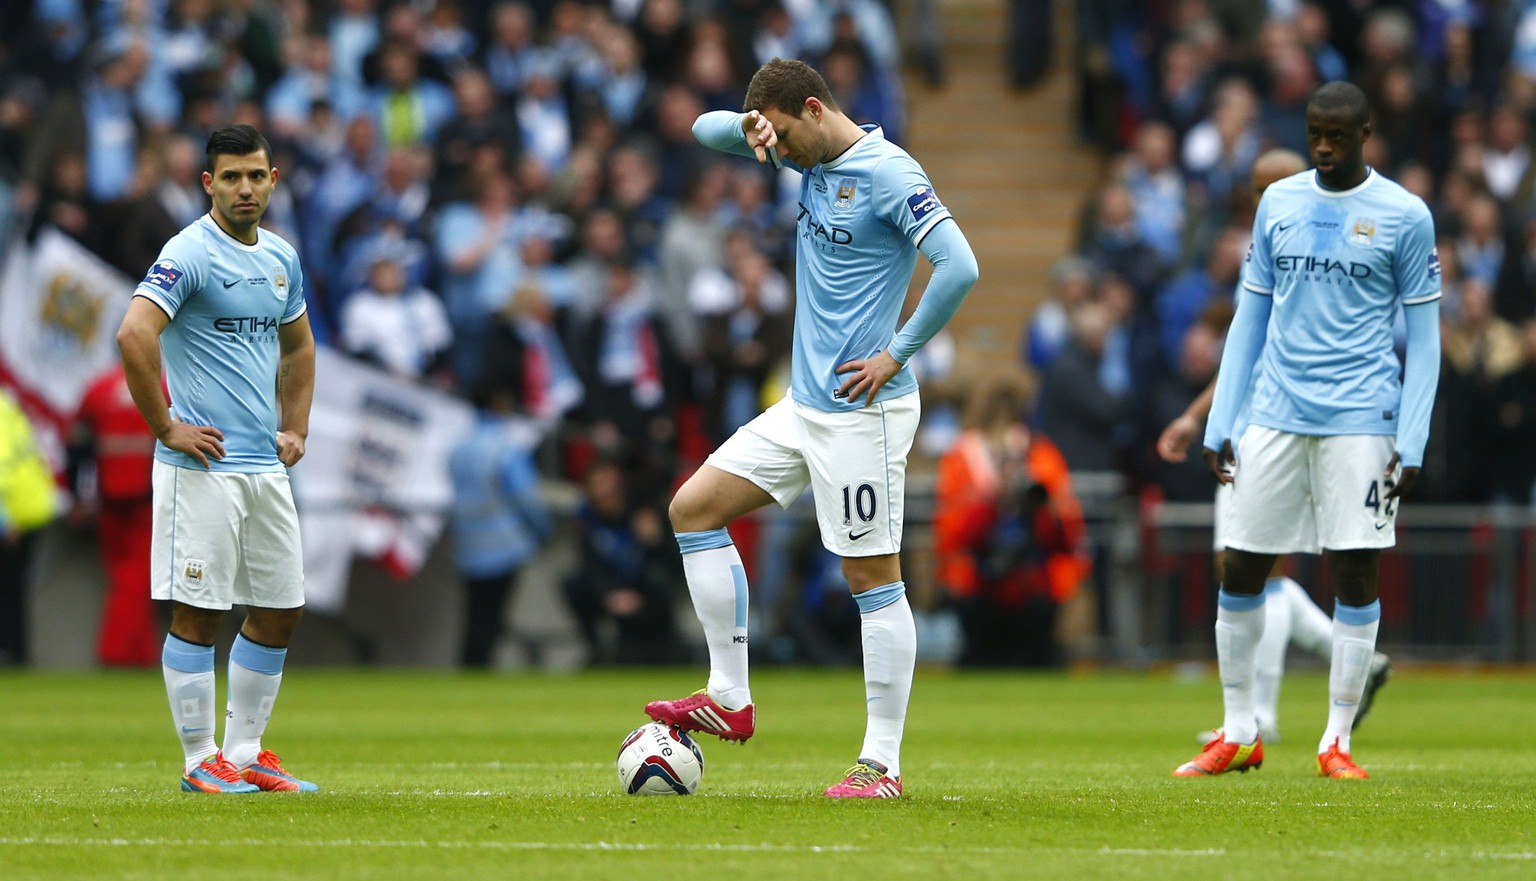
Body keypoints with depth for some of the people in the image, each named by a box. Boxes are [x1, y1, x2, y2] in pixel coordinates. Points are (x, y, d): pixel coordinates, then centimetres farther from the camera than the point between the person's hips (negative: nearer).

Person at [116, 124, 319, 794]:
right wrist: (167, 428, -19)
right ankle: (201, 762, 2)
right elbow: (134, 335, -23)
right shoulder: (189, 254, -11)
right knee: (198, 612, -4)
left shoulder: (281, 259, 13)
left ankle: (245, 754, 19)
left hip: (266, 465, 8)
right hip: (204, 466, -8)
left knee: (280, 612, 9)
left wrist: (295, 429, 17)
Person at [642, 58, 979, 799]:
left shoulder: (888, 174, -15)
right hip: (802, 405, 9)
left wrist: (898, 354, -18)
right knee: (693, 509, 7)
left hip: (860, 413, -9)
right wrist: (748, 127, -6)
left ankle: (882, 764, -2)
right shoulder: (811, 159, 11)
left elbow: (959, 267, -24)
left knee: (873, 578, -5)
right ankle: (729, 698, 9)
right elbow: (707, 130, 18)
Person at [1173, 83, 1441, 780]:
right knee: (1240, 570, 2)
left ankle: (1337, 741, 5)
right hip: (1276, 412, 3)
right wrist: (1219, 425, 10)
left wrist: (1412, 445, -7)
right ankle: (1238, 735, 14)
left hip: (1360, 419, -3)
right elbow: (1251, 316, 15)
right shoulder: (1278, 203, 10)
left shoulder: (1405, 217, -1)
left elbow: (1423, 337, 1)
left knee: (1355, 572, -4)